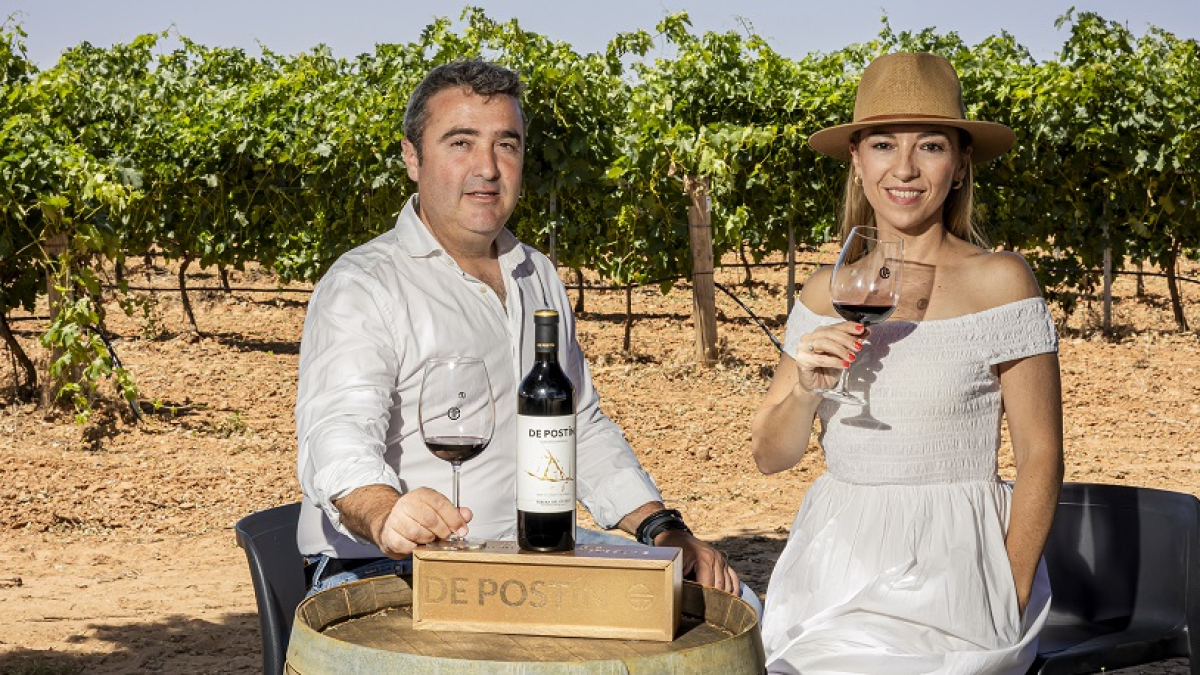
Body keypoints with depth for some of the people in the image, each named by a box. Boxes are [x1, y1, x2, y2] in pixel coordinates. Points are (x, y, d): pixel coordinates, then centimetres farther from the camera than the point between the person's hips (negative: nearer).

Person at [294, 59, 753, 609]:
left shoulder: (540, 279, 18)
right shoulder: (362, 286, -7)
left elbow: (582, 429, 25)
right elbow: (337, 435, -23)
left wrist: (664, 529, 9)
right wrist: (386, 514, -47)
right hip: (386, 575, -6)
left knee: (730, 601, -10)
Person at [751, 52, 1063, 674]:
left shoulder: (998, 282, -5)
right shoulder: (828, 292, 8)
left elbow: (1040, 457, -5)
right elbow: (769, 456, 9)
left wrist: (1008, 609, -10)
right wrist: (805, 389, -11)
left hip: (949, 573, -3)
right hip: (832, 569, 4)